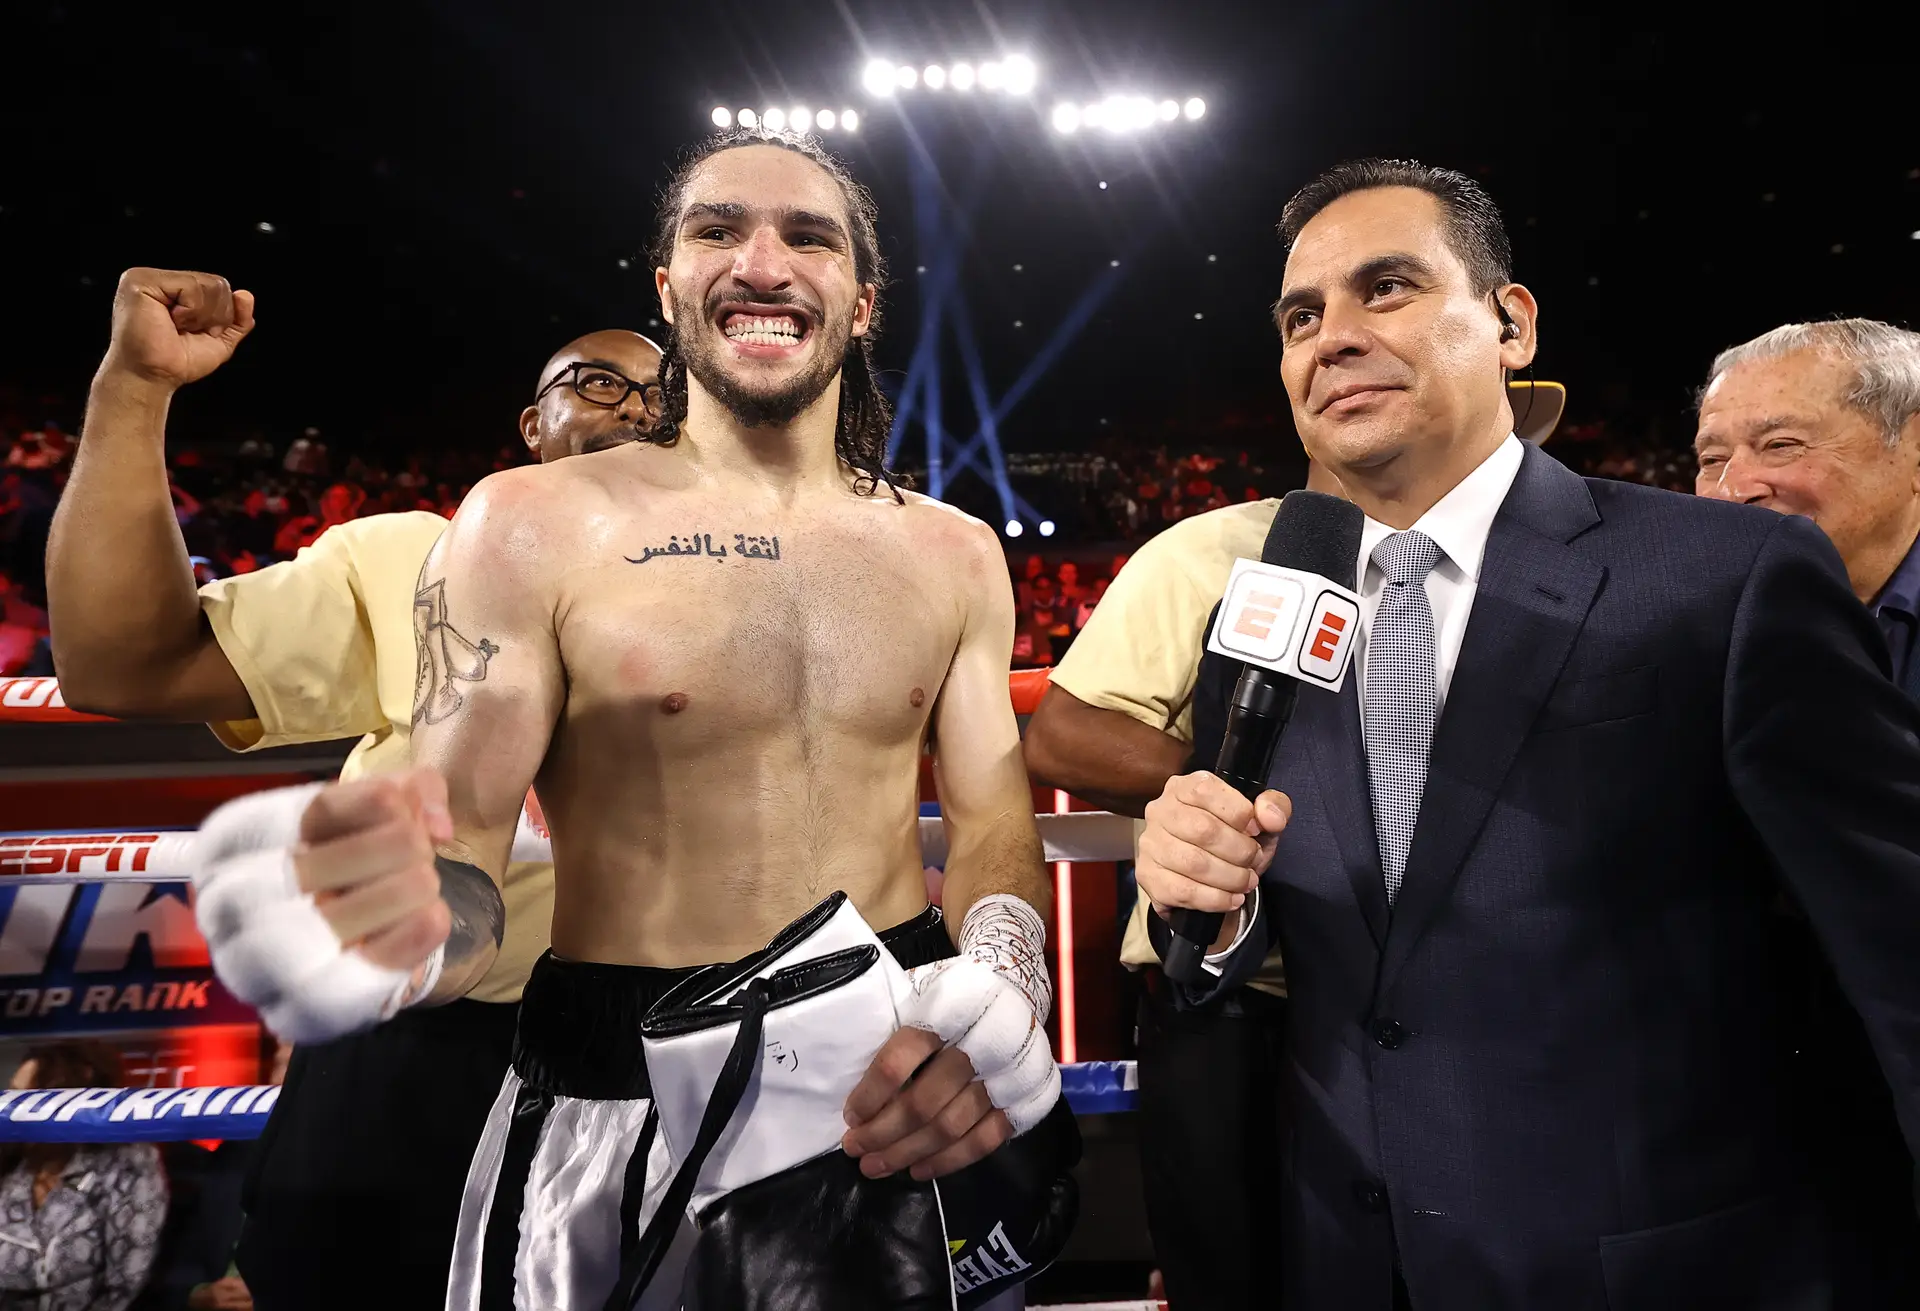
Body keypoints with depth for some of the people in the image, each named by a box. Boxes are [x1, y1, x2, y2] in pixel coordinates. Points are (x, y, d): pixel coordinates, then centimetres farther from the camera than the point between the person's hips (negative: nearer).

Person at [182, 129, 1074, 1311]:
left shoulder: (955, 555, 2)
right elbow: (459, 843, -10)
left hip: (901, 1106, 3)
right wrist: (408, 927, -34)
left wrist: (1001, 979, -20)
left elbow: (996, 820, 1)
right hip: (619, 1112, -2)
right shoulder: (532, 527, -7)